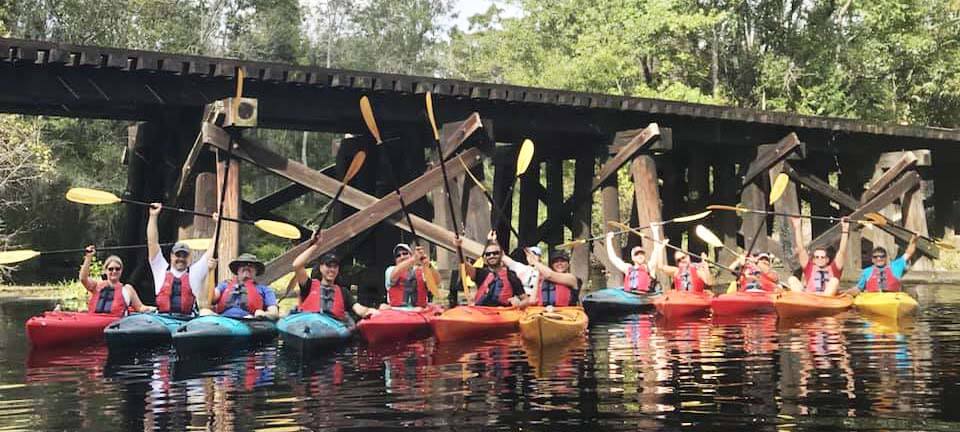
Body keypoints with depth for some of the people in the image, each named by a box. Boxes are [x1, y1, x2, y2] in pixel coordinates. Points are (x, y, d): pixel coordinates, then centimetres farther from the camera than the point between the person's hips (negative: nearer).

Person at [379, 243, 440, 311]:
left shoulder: (421, 271, 11)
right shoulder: (391, 270, 9)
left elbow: (437, 281, -6)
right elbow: (395, 274, -15)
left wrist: (428, 265, -26)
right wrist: (414, 259, -27)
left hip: (418, 311, 1)